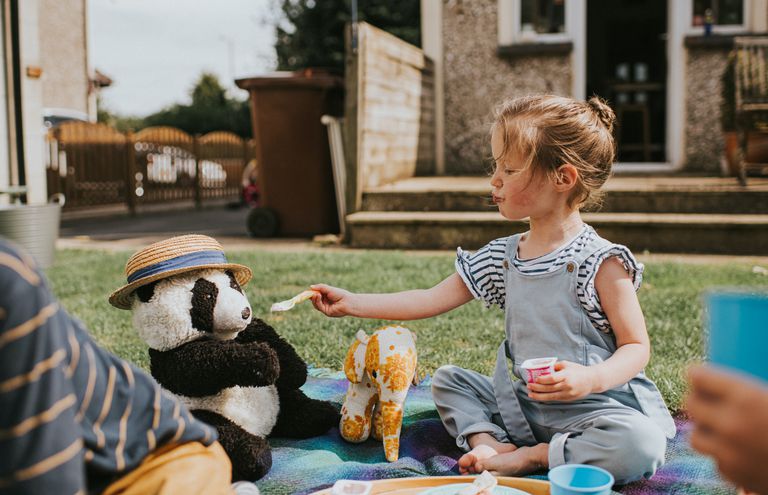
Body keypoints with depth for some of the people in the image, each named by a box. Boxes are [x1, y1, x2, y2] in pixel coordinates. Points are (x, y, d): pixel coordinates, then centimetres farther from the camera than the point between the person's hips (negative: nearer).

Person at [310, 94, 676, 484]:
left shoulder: (600, 262, -14)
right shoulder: (503, 257, 5)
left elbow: (636, 346, -11)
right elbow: (434, 299, 7)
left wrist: (592, 379, -31)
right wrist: (352, 303, 5)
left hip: (594, 407, -6)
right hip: (522, 404, 6)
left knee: (643, 444, -33)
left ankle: (527, 458, -18)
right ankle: (489, 442, -14)